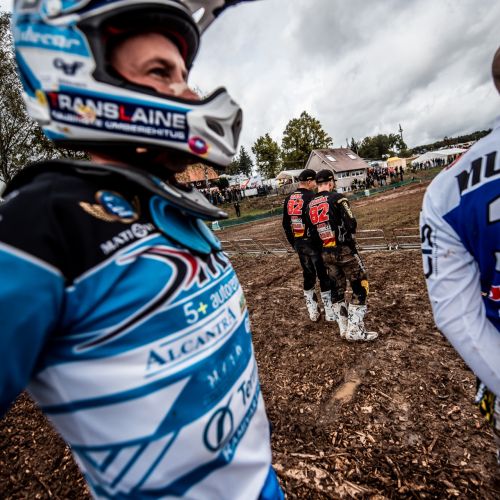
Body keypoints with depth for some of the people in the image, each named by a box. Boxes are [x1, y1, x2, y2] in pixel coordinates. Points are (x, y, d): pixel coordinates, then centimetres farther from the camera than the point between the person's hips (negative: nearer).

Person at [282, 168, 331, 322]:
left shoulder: (288, 200, 7)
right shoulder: (312, 197, -14)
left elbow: (286, 224, 11)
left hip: (299, 243, 7)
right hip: (314, 242, -6)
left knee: (308, 275, 16)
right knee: (324, 275, 5)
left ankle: (312, 311, 26)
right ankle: (329, 310, 14)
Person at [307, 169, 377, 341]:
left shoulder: (310, 206, 5)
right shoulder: (337, 198, -12)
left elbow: (312, 231, 9)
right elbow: (351, 224, -14)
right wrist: (345, 231, 6)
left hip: (326, 253, 6)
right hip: (345, 250, -6)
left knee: (337, 288, 16)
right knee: (360, 286, 5)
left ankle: (343, 328, 21)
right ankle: (354, 330, 5)